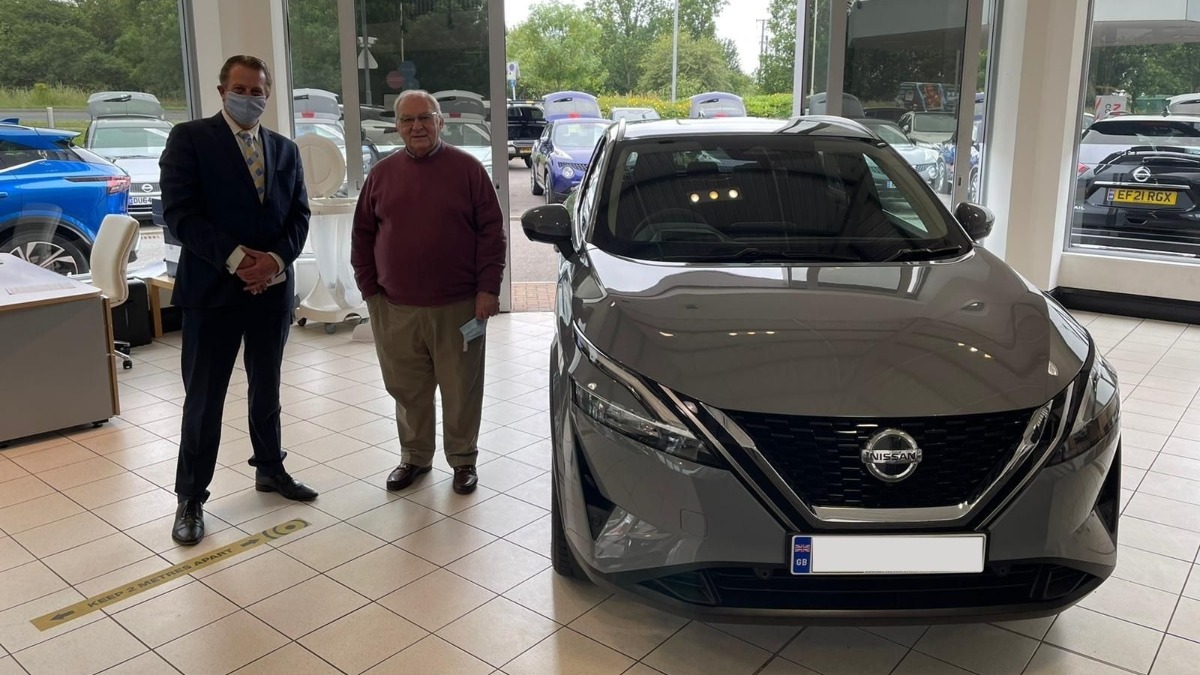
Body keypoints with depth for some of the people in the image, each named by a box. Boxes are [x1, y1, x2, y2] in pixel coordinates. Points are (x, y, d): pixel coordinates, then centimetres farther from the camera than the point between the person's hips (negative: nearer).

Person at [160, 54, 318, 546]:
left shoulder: (284, 149, 11)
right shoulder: (190, 138, -3)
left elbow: (299, 215, 7)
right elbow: (179, 212, -12)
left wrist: (275, 259, -11)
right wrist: (236, 259, -20)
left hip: (272, 288, 5)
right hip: (212, 288, -4)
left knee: (266, 389, 17)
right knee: (203, 399, 2)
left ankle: (270, 469, 34)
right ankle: (190, 498, 15)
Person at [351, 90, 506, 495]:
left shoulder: (467, 169, -1)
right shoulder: (382, 174, 8)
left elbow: (491, 232, -3)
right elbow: (362, 235, 12)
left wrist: (488, 288, -9)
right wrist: (369, 289, 5)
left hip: (458, 306, -3)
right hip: (397, 309, 3)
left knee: (461, 390, 6)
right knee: (408, 390, 12)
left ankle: (463, 459, 23)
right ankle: (414, 457, 30)